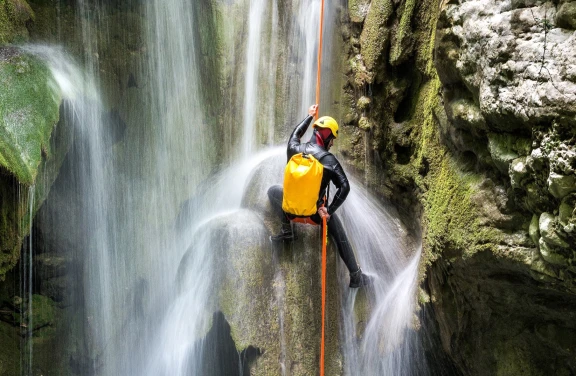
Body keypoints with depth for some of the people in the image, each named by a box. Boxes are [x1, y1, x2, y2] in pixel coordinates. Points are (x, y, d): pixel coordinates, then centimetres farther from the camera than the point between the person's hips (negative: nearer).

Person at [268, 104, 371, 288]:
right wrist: (330, 210, -14)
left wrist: (310, 116, 32)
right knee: (341, 239, 22)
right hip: (316, 213, -2)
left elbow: (295, 135, 19)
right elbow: (344, 187, -23)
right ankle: (356, 277, 28)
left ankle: (286, 230, 22)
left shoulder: (294, 149, -6)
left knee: (273, 190, 32)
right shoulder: (329, 159, -16)